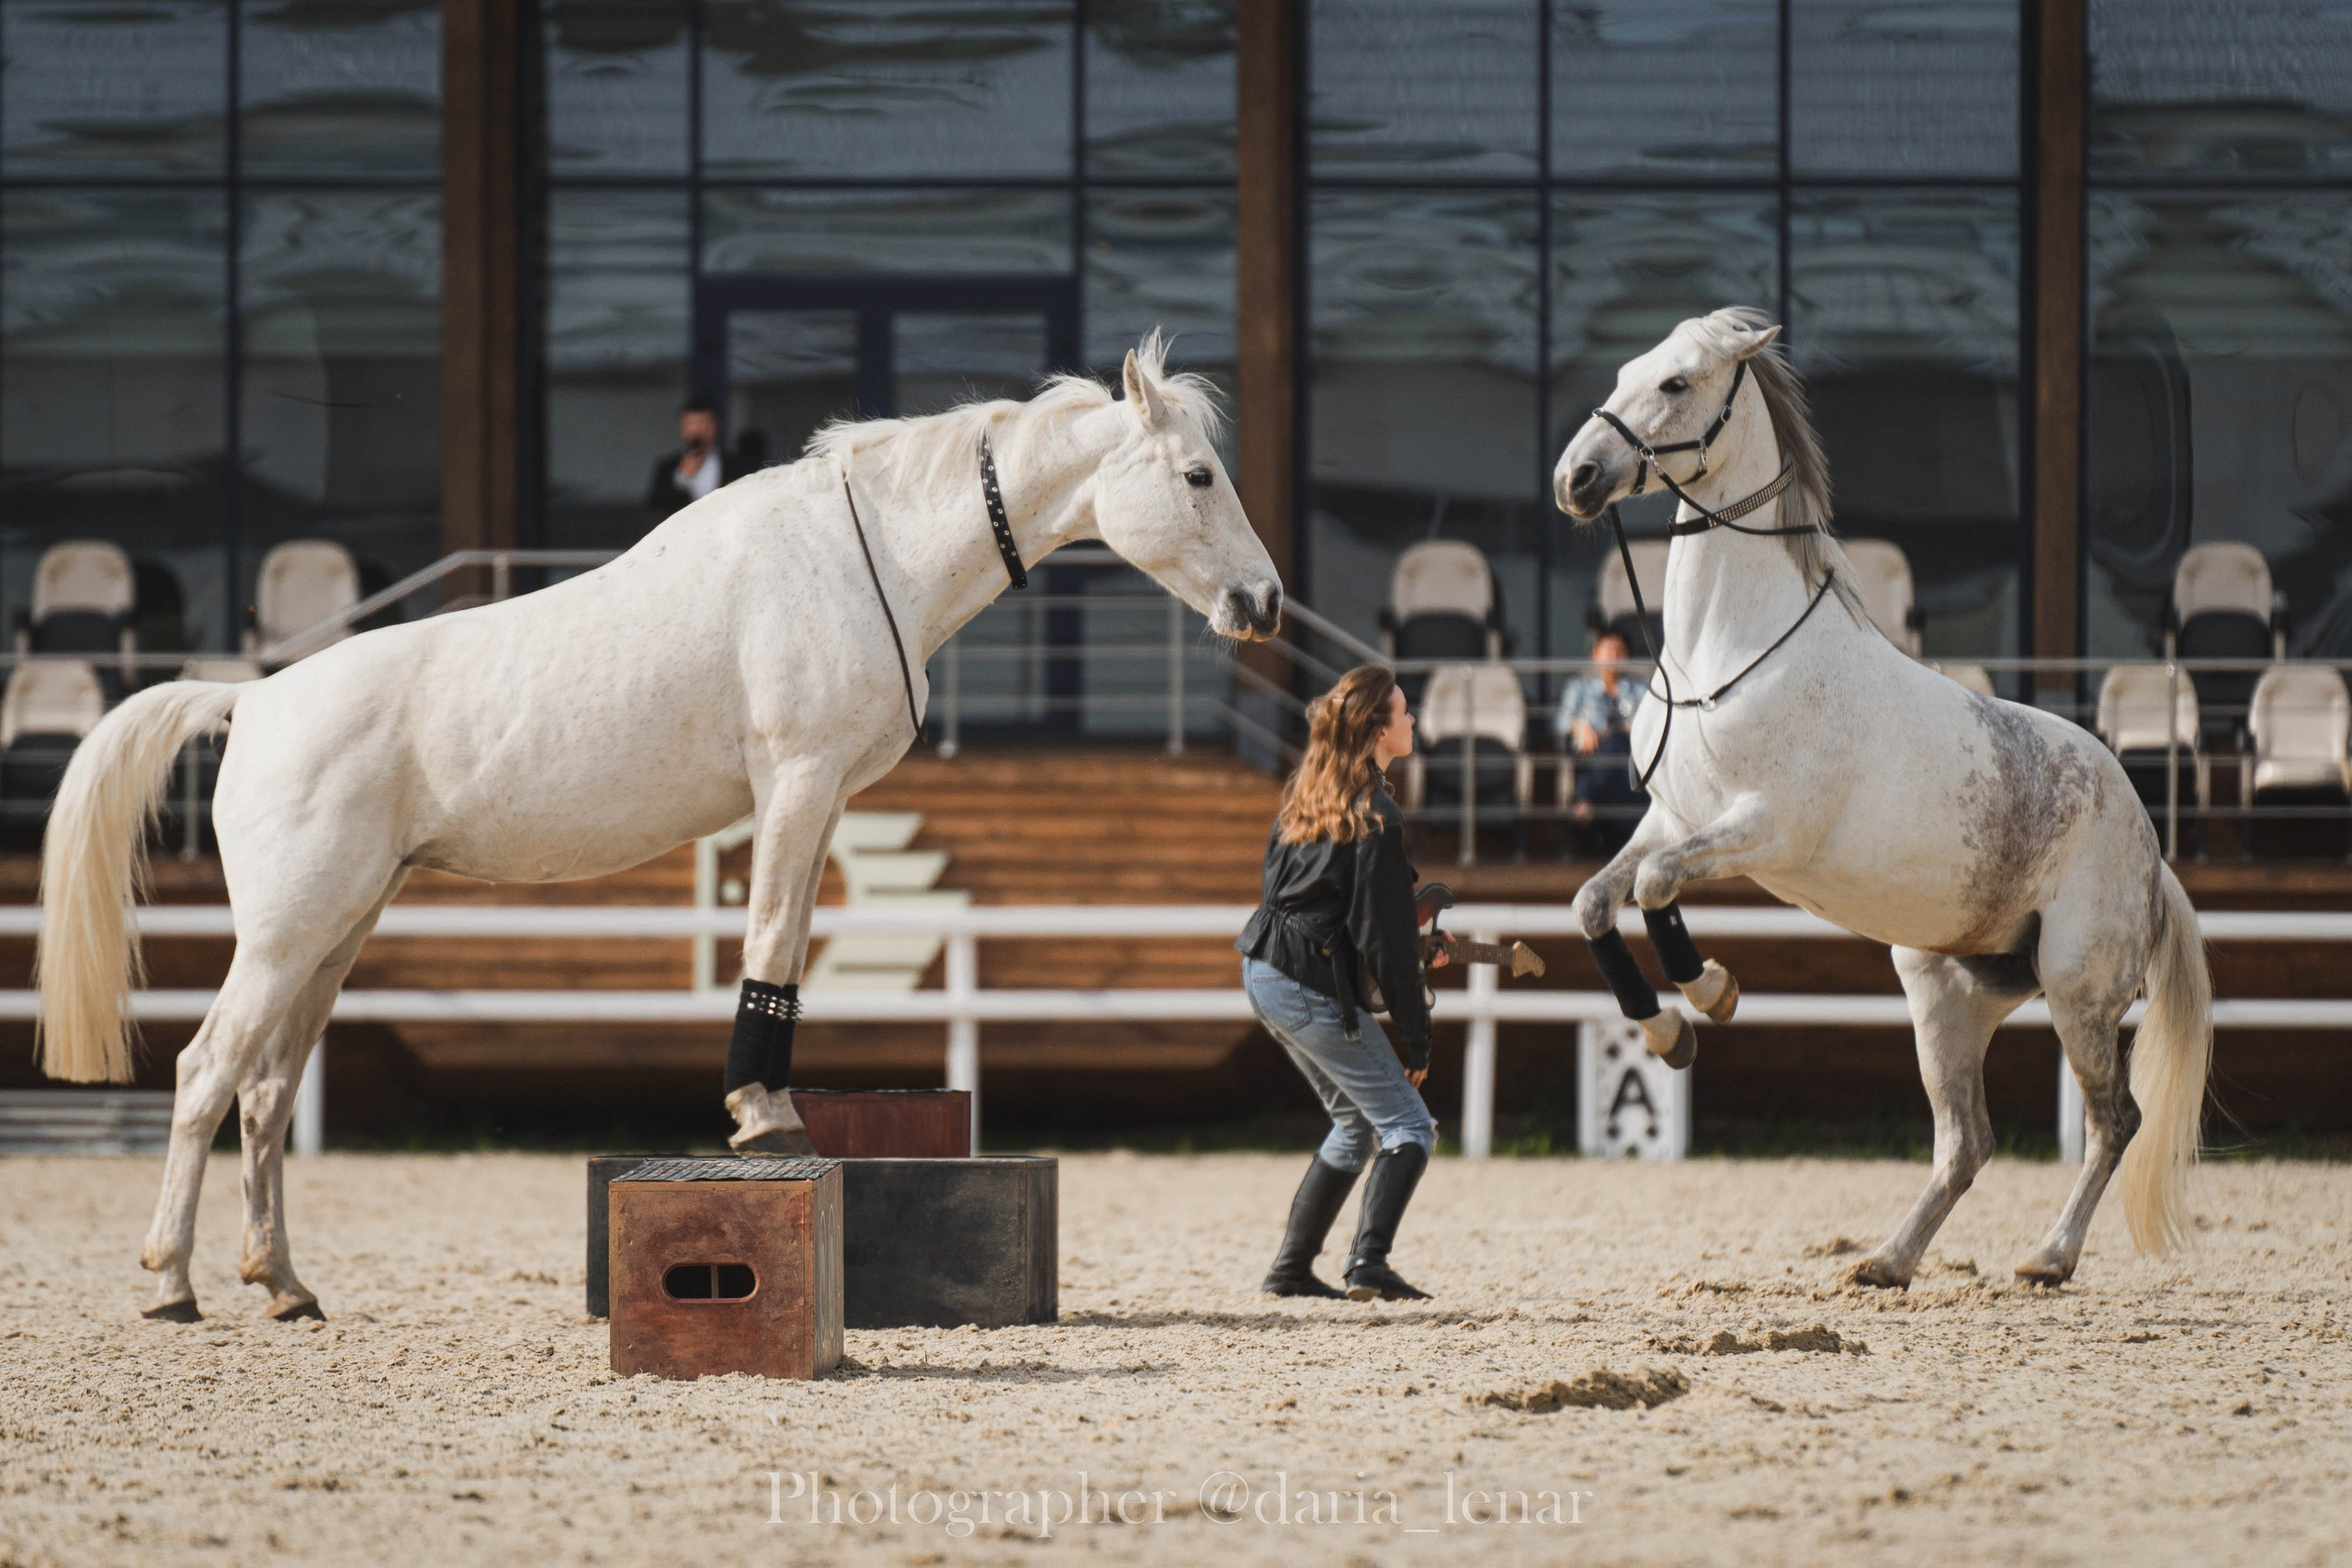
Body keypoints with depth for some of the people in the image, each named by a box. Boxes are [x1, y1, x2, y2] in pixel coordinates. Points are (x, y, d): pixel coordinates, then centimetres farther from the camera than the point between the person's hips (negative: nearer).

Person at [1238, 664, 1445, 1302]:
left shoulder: (1307, 794, 11)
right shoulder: (1377, 818, -16)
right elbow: (1386, 938, -17)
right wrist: (1417, 1036, -10)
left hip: (1262, 973, 9)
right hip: (1315, 990, -9)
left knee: (1358, 1122, 21)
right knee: (1408, 1128, -4)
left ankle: (1291, 1268, 19)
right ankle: (1370, 1261, -23)